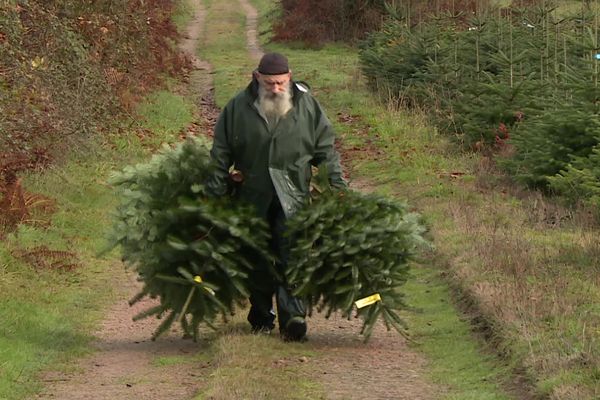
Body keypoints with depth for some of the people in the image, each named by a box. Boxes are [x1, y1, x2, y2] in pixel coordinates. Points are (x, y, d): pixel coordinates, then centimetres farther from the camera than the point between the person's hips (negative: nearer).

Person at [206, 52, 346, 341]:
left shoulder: (306, 105, 1)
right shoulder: (238, 108, 0)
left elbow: (326, 151, 8)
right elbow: (220, 154, 6)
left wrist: (337, 188, 3)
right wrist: (215, 195, 3)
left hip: (293, 197, -1)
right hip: (253, 196, 1)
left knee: (291, 255, -12)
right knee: (258, 260, 9)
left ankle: (293, 316, -16)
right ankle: (261, 315, 22)